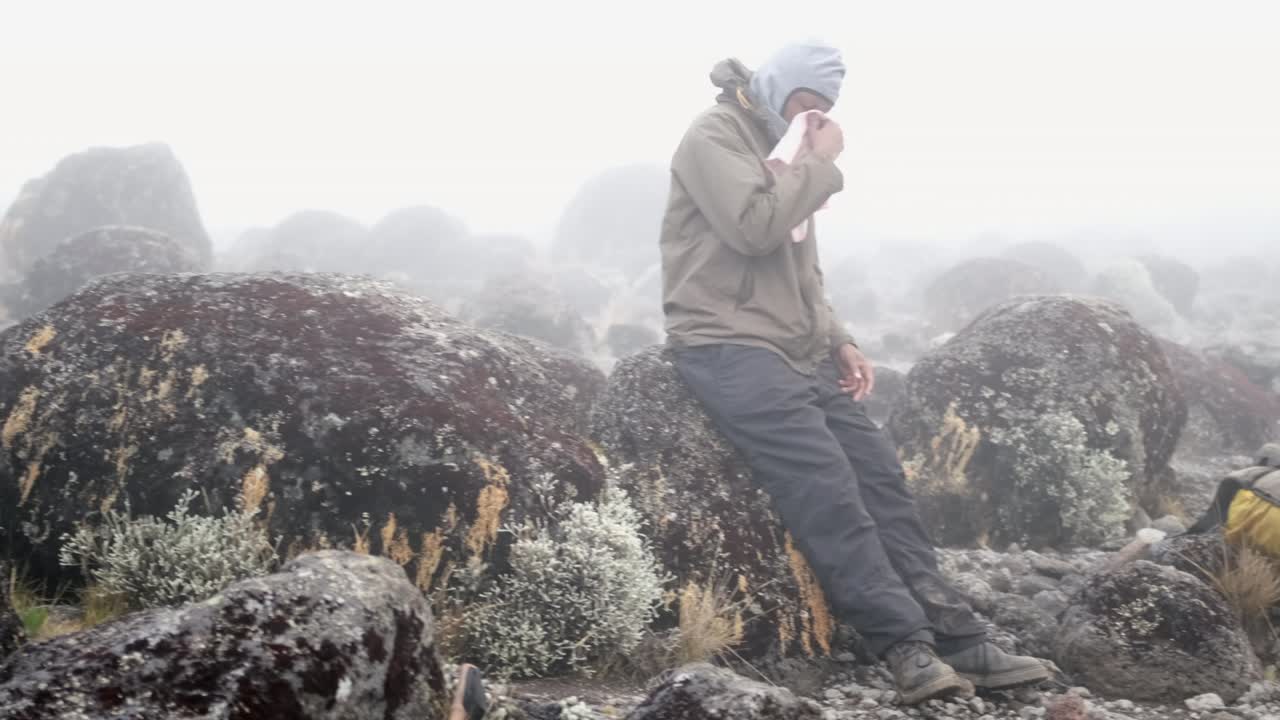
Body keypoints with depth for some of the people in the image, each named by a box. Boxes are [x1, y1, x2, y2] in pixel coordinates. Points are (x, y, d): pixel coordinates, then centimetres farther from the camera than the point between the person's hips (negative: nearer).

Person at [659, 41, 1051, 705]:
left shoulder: (785, 157, 23)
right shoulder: (714, 137, -3)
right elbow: (756, 228, -18)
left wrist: (838, 340, 11)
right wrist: (821, 163, -7)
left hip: (798, 352, 8)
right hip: (727, 347, -8)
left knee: (877, 468, -6)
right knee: (824, 478, -24)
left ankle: (956, 640, -7)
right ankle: (907, 644, -24)